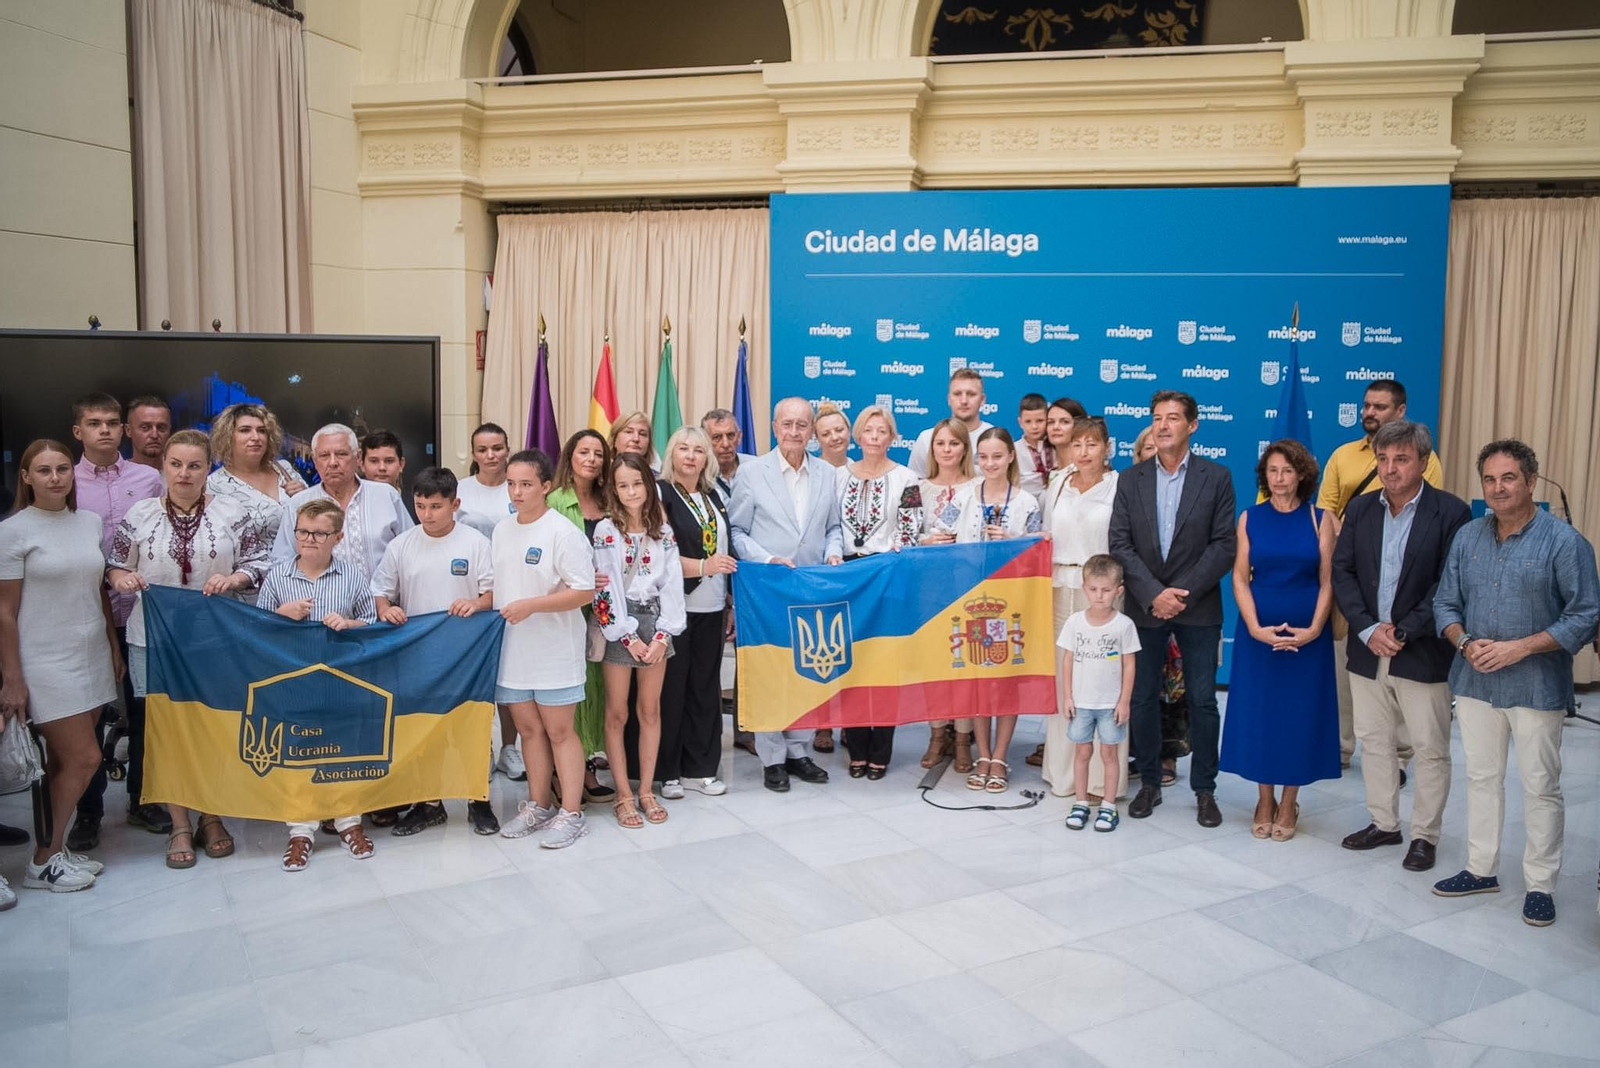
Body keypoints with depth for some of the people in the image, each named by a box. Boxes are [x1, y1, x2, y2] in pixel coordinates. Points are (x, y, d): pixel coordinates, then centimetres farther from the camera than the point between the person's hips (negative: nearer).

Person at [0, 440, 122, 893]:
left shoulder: (90, 522, 7)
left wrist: (115, 649, 15)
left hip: (91, 658, 5)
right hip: (45, 664, -5)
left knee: (64, 761, 9)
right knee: (84, 758, -6)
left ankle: (55, 848, 21)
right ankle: (43, 861, 11)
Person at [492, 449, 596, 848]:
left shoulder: (563, 532, -14)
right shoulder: (502, 530, 8)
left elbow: (583, 591, -17)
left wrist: (531, 605, -21)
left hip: (554, 649, -6)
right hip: (512, 647, 6)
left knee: (559, 730, 1)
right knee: (528, 728, 14)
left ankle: (571, 813, 10)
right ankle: (538, 804, 27)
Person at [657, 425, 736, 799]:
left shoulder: (714, 496, 14)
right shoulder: (661, 495, -5)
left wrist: (733, 600, 16)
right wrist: (703, 566, -20)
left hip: (712, 607, 6)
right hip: (675, 607, -6)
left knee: (705, 687, 9)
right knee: (671, 688, 1)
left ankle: (699, 768, 19)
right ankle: (667, 771, 12)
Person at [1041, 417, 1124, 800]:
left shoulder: (1119, 486, -2)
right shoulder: (1058, 483, 12)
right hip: (1059, 589, 4)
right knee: (1060, 674, 6)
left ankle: (1102, 778, 5)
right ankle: (1063, 770, 17)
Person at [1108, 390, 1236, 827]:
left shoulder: (1216, 477, -1)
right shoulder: (1131, 479, 4)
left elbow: (1224, 545, -6)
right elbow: (1120, 545, -2)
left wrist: (1183, 592, -15)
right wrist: (1154, 593, -14)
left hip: (1198, 607, -1)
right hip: (1144, 606, 2)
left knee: (1202, 701, 4)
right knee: (1143, 699, 8)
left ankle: (1204, 790, 17)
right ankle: (1149, 783, 22)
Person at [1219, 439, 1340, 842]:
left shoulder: (1320, 519, 0)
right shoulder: (1250, 518, 2)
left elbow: (1327, 580, -2)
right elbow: (1240, 578, -1)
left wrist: (1314, 629, -13)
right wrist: (1256, 628, -12)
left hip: (1307, 636, -1)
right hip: (1257, 634, 1)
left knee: (1299, 714, 6)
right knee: (1258, 713, 5)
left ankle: (1289, 804, 19)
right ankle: (1264, 802, 20)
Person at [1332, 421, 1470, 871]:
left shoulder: (1451, 512, -8)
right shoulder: (1360, 509, 5)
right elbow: (1341, 572, 2)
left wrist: (1403, 632, -15)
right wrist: (1368, 629, -10)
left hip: (1423, 653, -4)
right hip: (1368, 649, 4)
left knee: (1431, 749, 5)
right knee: (1373, 741, 14)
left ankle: (1424, 835, 19)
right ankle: (1383, 823, 29)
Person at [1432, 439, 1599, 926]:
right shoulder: (1467, 537, 4)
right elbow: (1445, 604, 8)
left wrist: (1519, 648, -19)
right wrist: (1465, 642, -12)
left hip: (1536, 686, -4)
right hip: (1475, 681, 4)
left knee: (1541, 788, 6)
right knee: (1481, 778, 14)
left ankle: (1540, 884, 19)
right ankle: (1481, 869, 28)